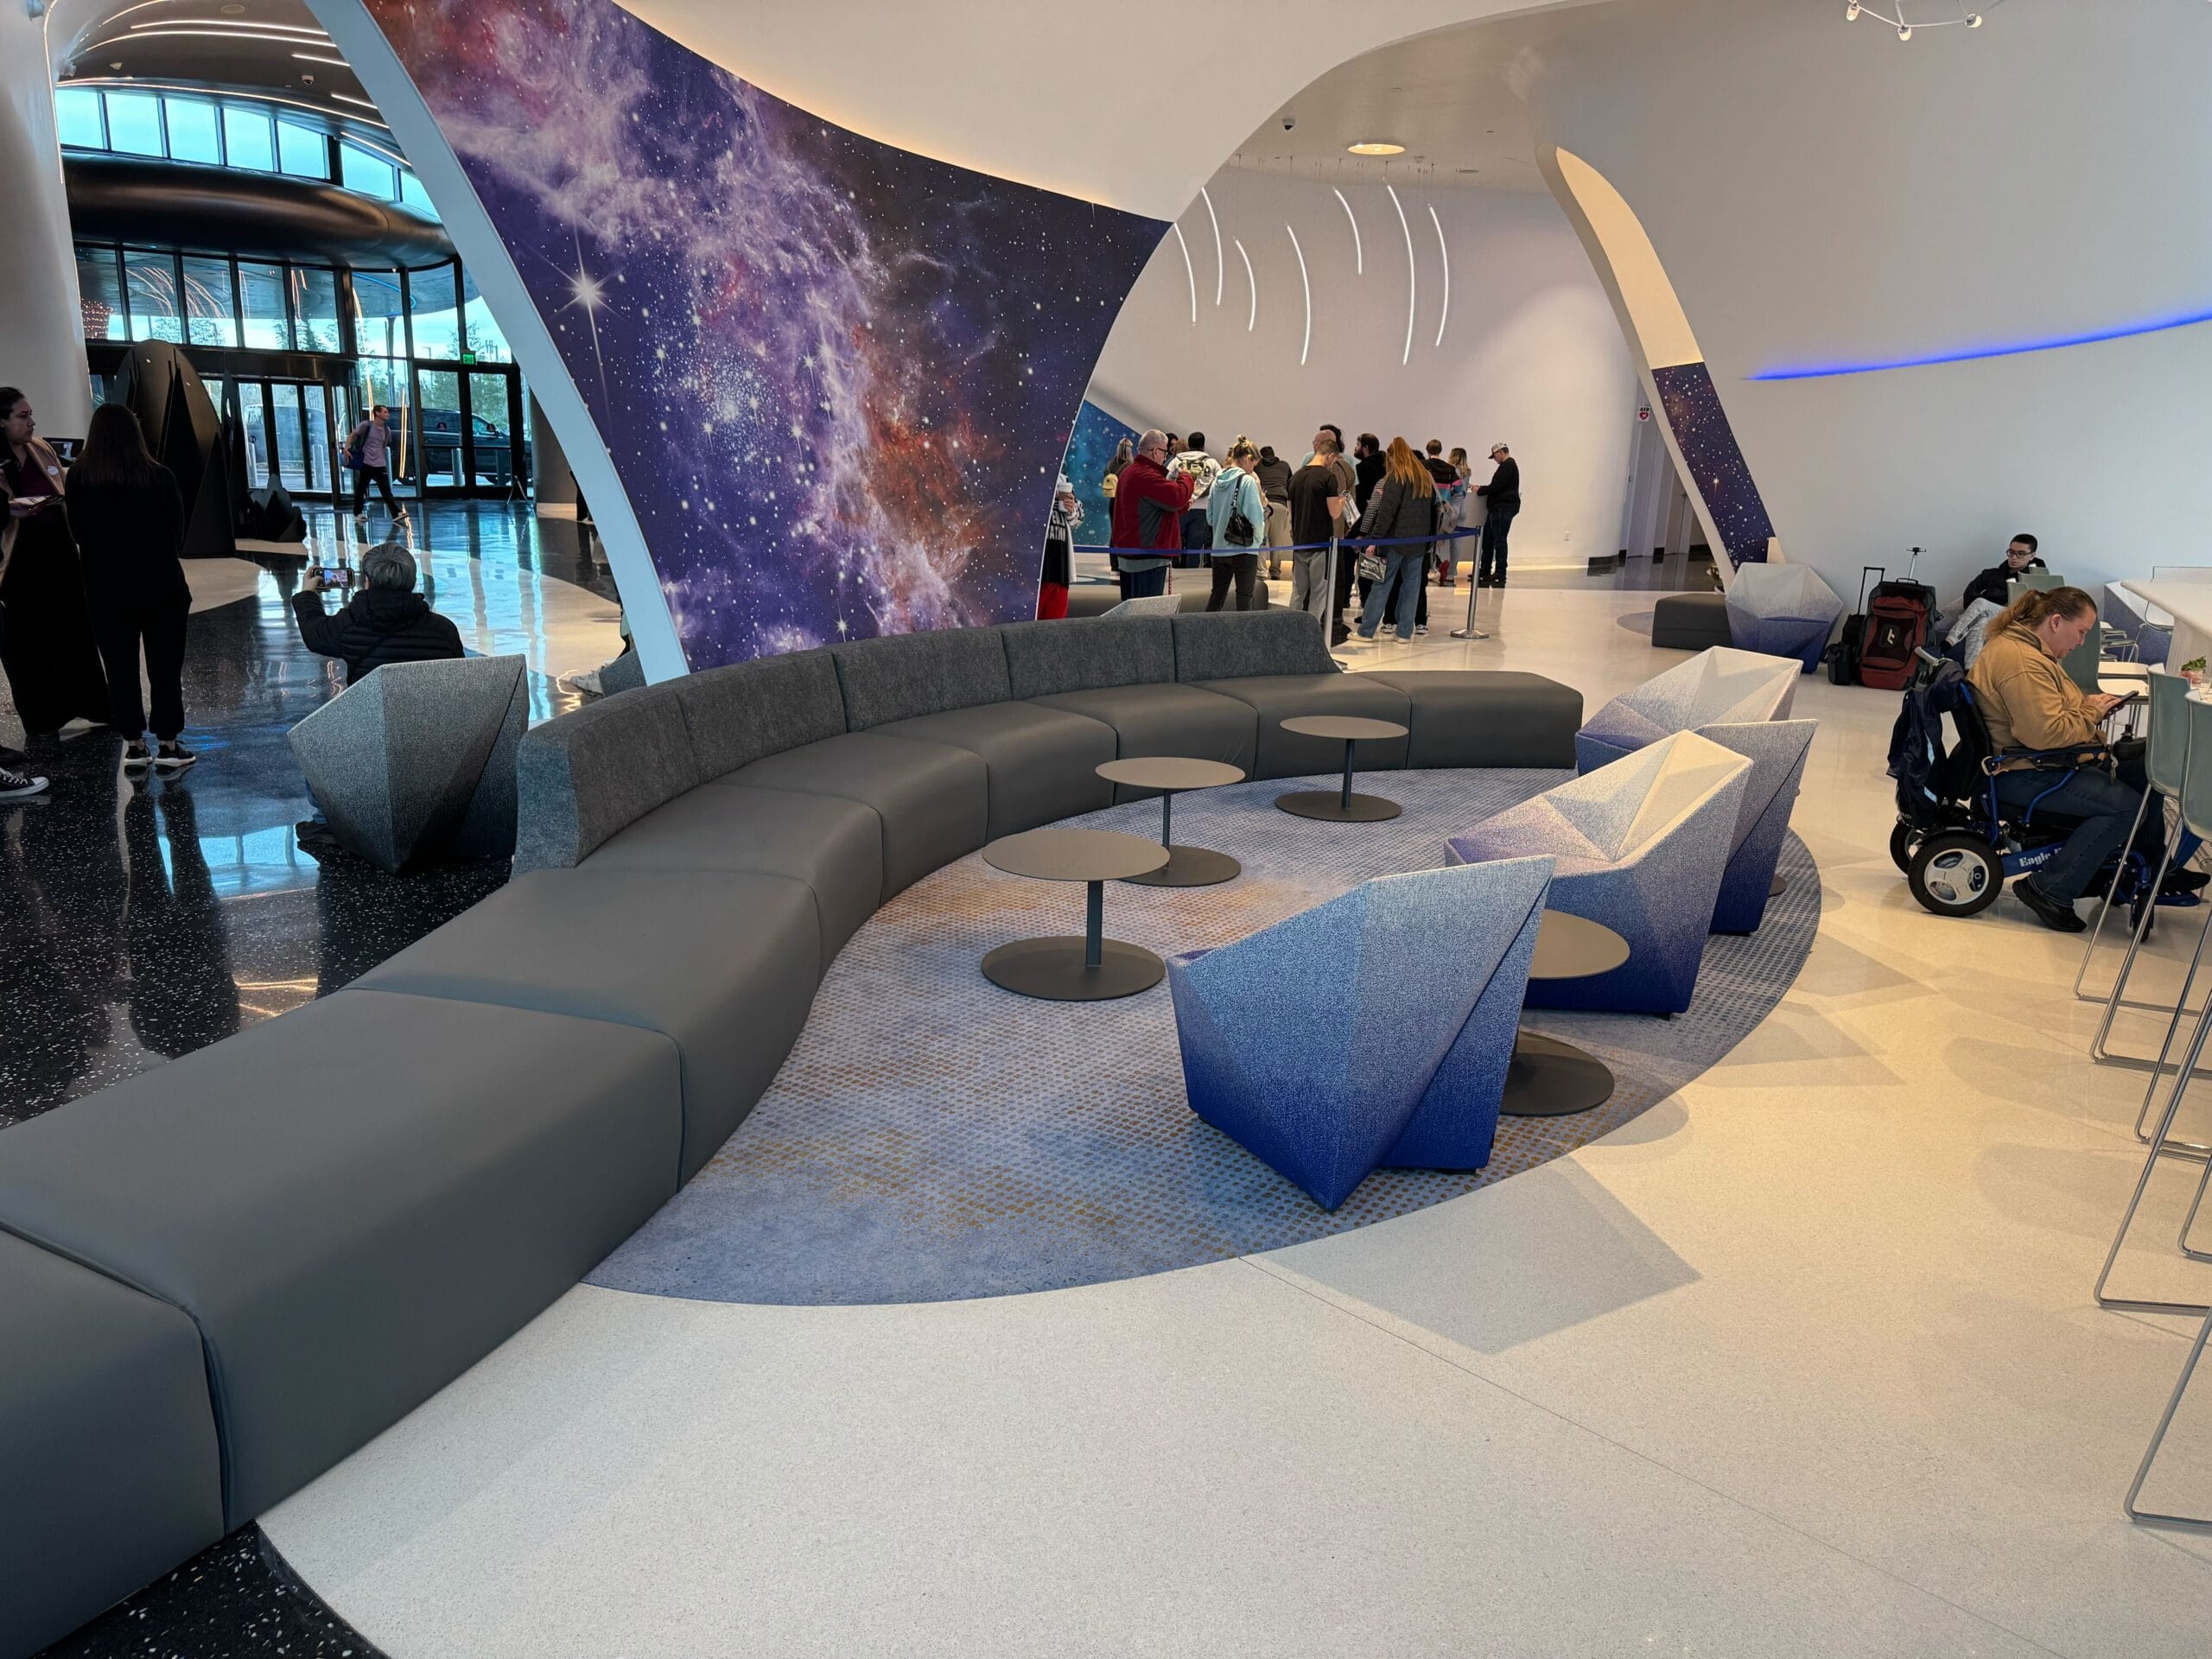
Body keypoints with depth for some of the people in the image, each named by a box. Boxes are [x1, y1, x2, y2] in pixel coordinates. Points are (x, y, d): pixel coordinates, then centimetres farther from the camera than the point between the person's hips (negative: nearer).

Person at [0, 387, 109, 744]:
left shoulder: (42, 449, 7)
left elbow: (65, 494, 20)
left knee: (75, 633, 11)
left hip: (58, 555, 5)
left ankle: (92, 705, 21)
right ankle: (41, 718, 13)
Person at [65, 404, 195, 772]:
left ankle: (134, 746, 12)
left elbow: (78, 532, 5)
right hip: (160, 584, -2)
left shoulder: (79, 478, -5)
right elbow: (177, 533, -2)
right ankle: (167, 746, 6)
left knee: (120, 668, 9)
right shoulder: (159, 477, -11)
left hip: (106, 587, 2)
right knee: (165, 666, 5)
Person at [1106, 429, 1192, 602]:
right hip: (1148, 557, -11)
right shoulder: (1146, 475, -18)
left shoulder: (1129, 472, 18)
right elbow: (1178, 496, -26)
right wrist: (1186, 477, -5)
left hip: (1127, 554, 11)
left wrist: (1182, 506, 15)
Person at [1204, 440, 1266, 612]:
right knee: (1244, 598, 3)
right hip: (1244, 548, -6)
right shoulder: (1247, 481, -10)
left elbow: (1209, 517, 12)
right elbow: (1256, 517, -17)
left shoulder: (1217, 481, 8)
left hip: (1219, 548, 6)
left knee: (1216, 596, 14)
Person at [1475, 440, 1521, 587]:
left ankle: (1500, 574, -6)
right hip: (1498, 508, 11)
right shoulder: (1509, 465, 20)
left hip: (1503, 508, -11)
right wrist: (1482, 489, 16)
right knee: (1488, 539, 13)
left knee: (1499, 540, -9)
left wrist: (1480, 491, -7)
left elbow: (1497, 486, -19)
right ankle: (1485, 572, 18)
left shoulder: (1508, 466, -13)